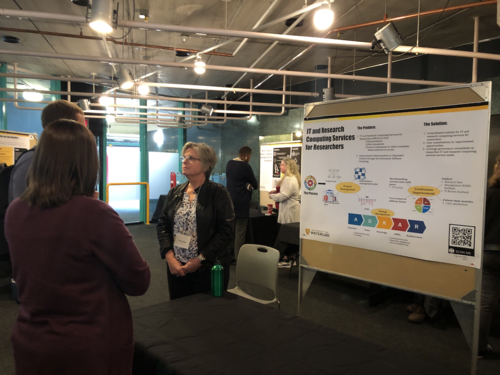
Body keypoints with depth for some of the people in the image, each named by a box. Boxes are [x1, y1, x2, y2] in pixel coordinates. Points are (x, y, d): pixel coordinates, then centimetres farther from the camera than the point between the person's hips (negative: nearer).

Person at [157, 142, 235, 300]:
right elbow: (162, 224, 6)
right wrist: (169, 257, -7)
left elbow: (226, 231, -13)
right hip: (176, 268, 4)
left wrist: (200, 259, -15)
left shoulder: (218, 193, -9)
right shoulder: (175, 192, 7)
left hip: (209, 269, -4)